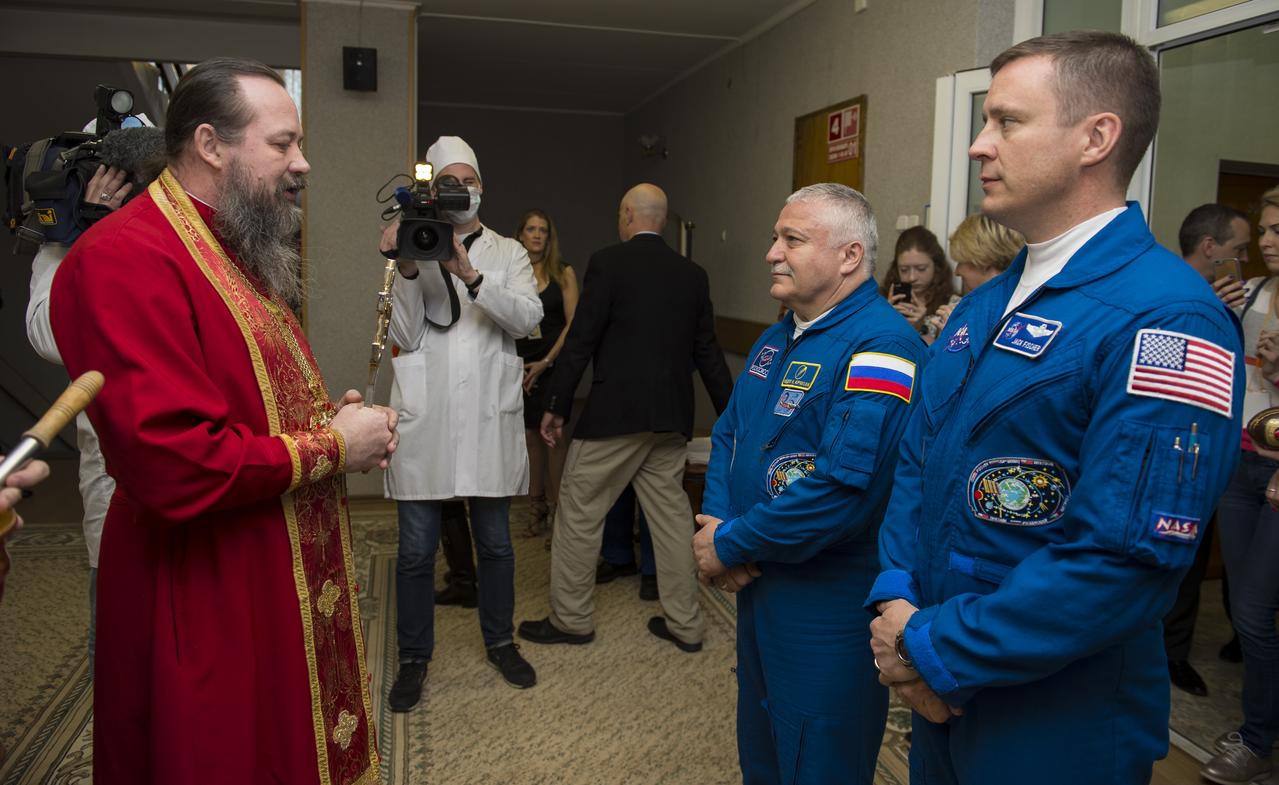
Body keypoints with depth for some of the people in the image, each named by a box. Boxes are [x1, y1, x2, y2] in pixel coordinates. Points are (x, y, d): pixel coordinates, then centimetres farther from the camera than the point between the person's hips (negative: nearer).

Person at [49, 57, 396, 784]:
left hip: (289, 581, 9)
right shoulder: (125, 260, -21)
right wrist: (331, 447, -17)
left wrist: (330, 417, 2)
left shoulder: (239, 253, 12)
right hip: (208, 605, -9)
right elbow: (177, 465, -29)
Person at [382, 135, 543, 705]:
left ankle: (500, 640, 33)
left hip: (488, 419, 1)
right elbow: (405, 338, -3)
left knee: (495, 541, 14)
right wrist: (407, 270, -16)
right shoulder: (416, 248, 6)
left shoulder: (507, 253, 8)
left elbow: (529, 317, -10)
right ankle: (413, 656, 24)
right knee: (416, 549, 6)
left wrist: (470, 274, -23)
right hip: (424, 420, -1)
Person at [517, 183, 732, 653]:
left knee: (579, 514, 8)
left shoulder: (607, 263, -7)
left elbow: (581, 340, -10)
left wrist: (556, 407, -3)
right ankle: (685, 624, 22)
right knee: (671, 515, 14)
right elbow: (707, 351, 11)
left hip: (614, 414, -6)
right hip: (672, 418, 6)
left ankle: (571, 619, 19)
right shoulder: (693, 275, 9)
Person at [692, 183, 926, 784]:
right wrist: (716, 522, -7)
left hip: (828, 605, -8)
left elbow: (842, 486, -30)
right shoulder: (778, 338, 9)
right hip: (756, 585, 9)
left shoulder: (880, 345, -22)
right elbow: (729, 433, 11)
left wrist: (730, 546, -19)